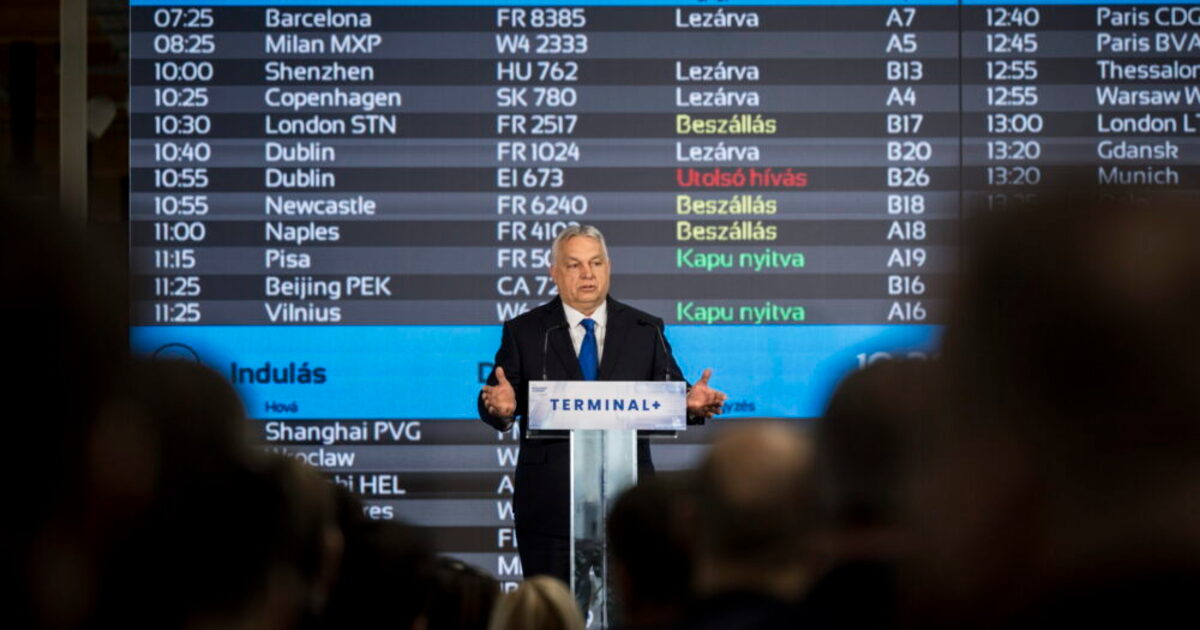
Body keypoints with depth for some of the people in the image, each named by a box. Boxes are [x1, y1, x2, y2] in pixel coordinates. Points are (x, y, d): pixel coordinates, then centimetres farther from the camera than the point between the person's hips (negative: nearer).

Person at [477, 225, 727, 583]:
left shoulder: (645, 331, 10)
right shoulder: (524, 332, 6)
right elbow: (494, 402, -1)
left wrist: (692, 403, -19)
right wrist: (502, 407, -24)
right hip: (549, 503, -1)